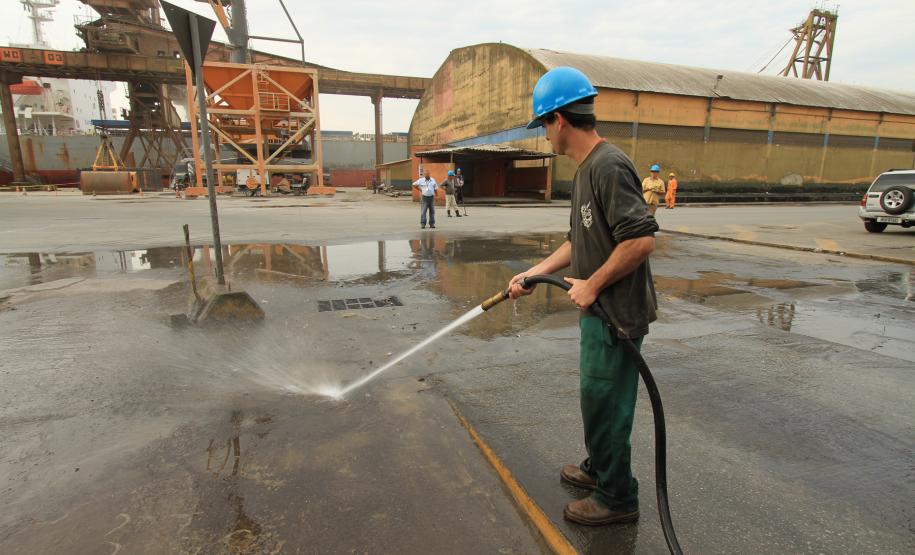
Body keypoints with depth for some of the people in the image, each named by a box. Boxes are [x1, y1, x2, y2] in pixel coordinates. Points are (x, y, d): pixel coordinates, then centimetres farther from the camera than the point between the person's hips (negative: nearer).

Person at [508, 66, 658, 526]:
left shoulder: (610, 167, -21)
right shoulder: (585, 170, 12)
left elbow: (641, 240, -28)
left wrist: (591, 286, -20)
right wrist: (533, 274, 13)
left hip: (617, 313, -10)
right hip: (599, 310, 10)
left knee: (604, 403, 5)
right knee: (597, 397, 23)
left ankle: (617, 497, 26)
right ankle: (597, 468, 44)